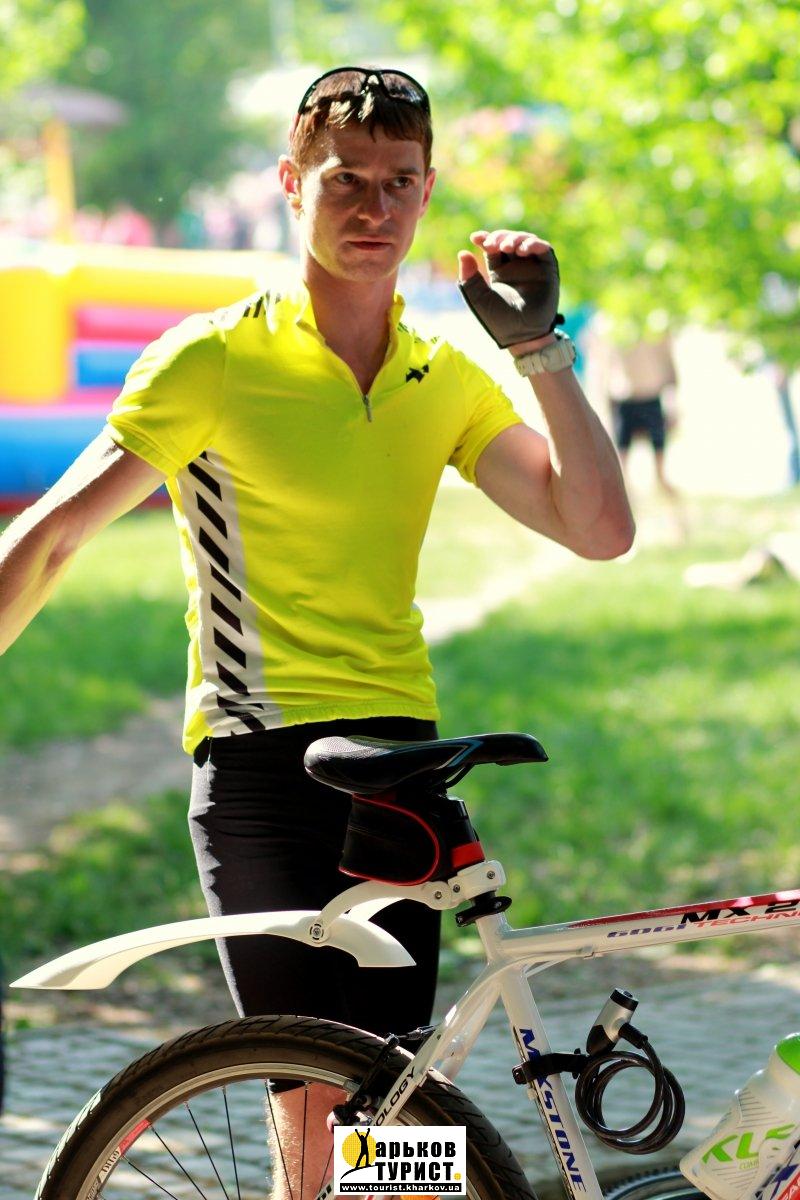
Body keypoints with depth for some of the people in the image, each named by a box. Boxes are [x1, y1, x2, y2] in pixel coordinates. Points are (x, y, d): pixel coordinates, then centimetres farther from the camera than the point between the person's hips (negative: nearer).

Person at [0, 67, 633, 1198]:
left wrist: (538, 343, -6)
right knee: (319, 1096, -9)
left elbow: (598, 527, 0)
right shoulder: (216, 360, -5)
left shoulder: (447, 381, 10)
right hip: (265, 756, -4)